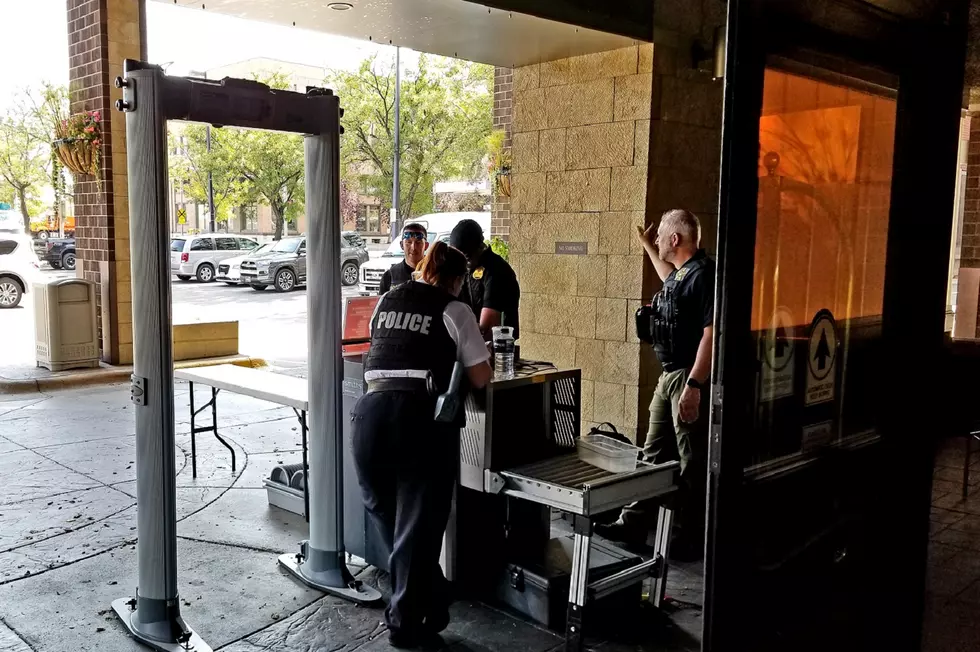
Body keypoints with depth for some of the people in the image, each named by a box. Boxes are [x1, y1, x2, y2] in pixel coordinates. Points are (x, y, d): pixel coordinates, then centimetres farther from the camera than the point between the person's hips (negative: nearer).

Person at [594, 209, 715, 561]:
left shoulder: (703, 273, -17)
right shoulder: (681, 272, 12)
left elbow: (711, 333, -24)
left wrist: (694, 385, -27)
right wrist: (647, 248, 39)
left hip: (690, 378, -10)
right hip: (669, 375, 10)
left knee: (691, 462, 2)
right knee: (654, 454, 14)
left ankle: (690, 540, 14)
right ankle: (633, 524, 24)